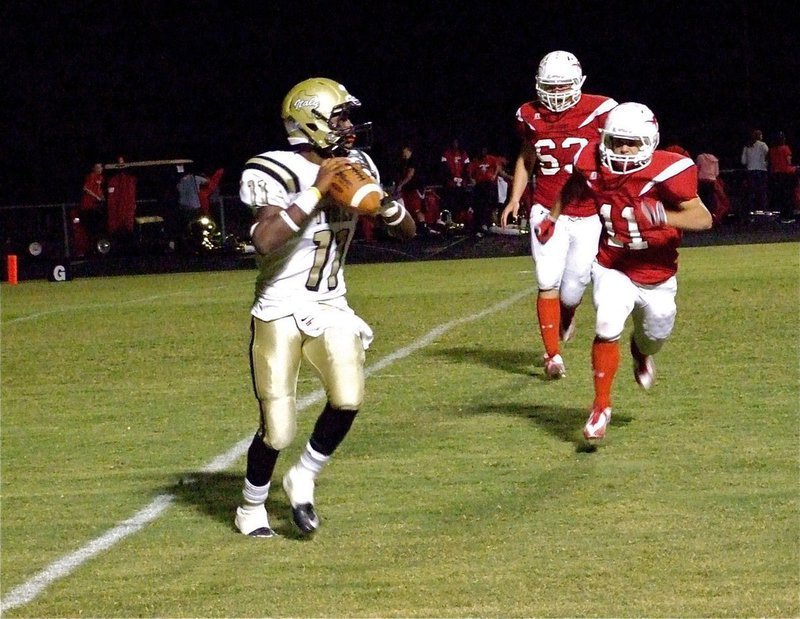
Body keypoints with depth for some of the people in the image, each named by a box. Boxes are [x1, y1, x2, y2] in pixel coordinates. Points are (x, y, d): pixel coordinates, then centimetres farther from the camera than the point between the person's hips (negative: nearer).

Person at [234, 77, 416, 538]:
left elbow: (407, 232, 9)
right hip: (281, 310, -5)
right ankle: (252, 507, 23)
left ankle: (304, 480, 5)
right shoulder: (280, 173, -16)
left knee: (348, 397, -19)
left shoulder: (355, 167, 4)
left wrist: (384, 198, -12)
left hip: (331, 307, 5)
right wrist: (315, 192, -30)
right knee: (278, 430, -4)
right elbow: (265, 241, -32)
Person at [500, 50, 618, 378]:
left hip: (587, 214, -1)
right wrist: (514, 200, 9)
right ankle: (553, 355, 1)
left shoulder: (598, 111, -10)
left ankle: (566, 315, 40)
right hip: (547, 211, 1)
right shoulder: (532, 117, 1)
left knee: (574, 285, 2)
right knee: (548, 283, -8)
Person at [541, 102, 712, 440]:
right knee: (607, 329, -20)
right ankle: (601, 406, -3)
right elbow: (572, 186, 13)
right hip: (613, 269, 1)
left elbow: (704, 218, -29)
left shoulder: (665, 171, -26)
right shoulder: (594, 165, -13)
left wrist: (662, 217, -44)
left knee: (654, 337, 19)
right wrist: (552, 217, 13)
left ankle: (641, 352, 59)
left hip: (656, 275, -1)